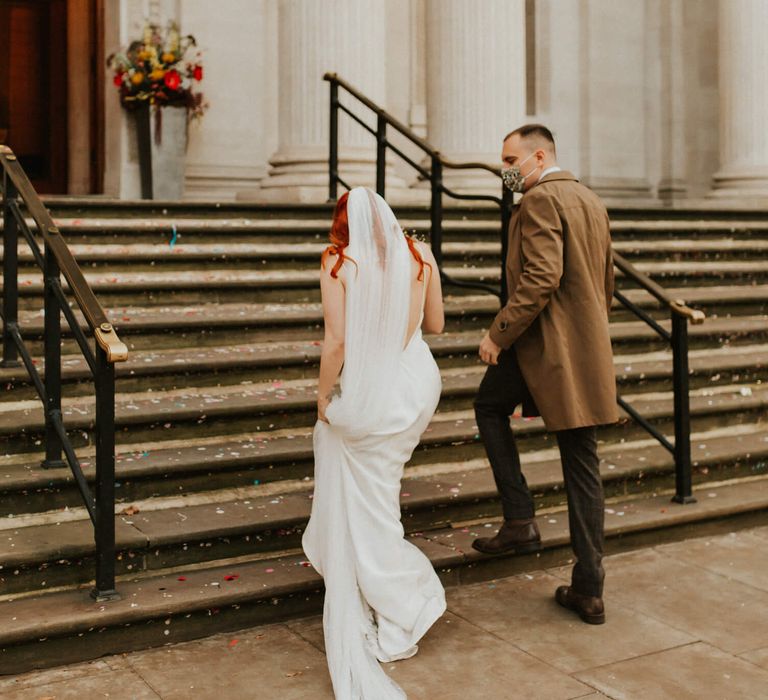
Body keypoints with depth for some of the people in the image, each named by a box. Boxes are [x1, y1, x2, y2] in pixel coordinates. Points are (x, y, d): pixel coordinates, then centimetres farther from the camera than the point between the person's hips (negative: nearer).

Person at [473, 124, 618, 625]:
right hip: (589, 351, 8)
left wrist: (499, 334, -17)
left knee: (490, 407, 19)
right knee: (583, 466, 9)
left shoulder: (540, 199, -10)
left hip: (543, 342, -8)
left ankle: (520, 521, 11)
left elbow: (542, 276, -22)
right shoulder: (593, 202, 18)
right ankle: (589, 591, 13)